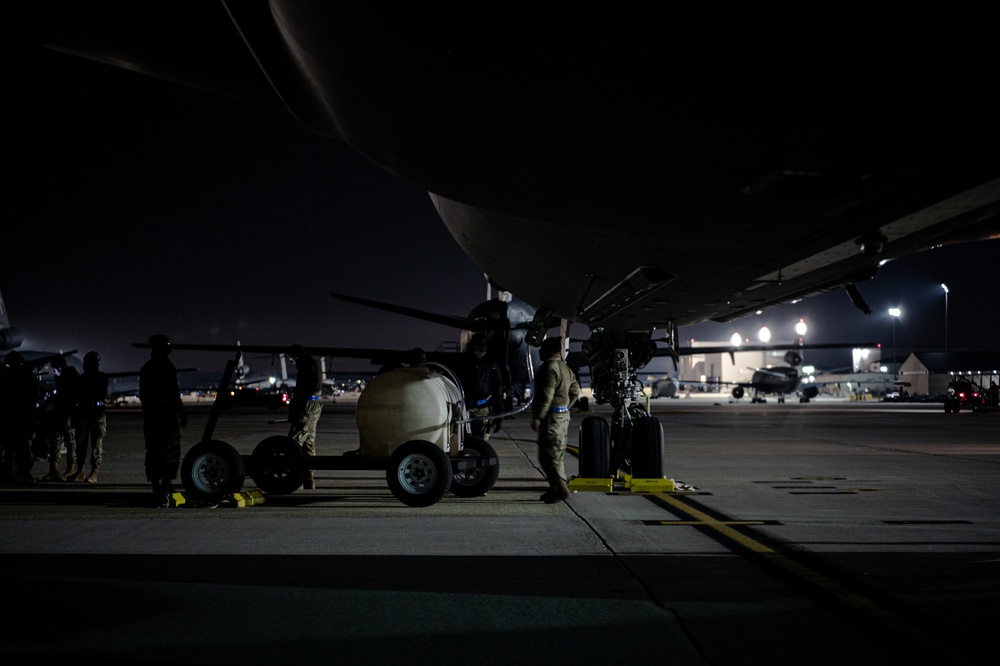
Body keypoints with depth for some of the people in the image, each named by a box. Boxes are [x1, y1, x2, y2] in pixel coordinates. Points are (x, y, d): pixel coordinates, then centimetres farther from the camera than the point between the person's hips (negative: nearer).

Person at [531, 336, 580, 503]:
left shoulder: (549, 367, -15)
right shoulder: (565, 367, 16)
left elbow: (546, 395, -21)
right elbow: (575, 391, 21)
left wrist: (537, 417, -20)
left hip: (552, 416, -10)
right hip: (563, 415, 10)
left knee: (548, 455, -7)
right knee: (556, 455, 15)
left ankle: (561, 489, -10)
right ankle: (555, 489, 20)